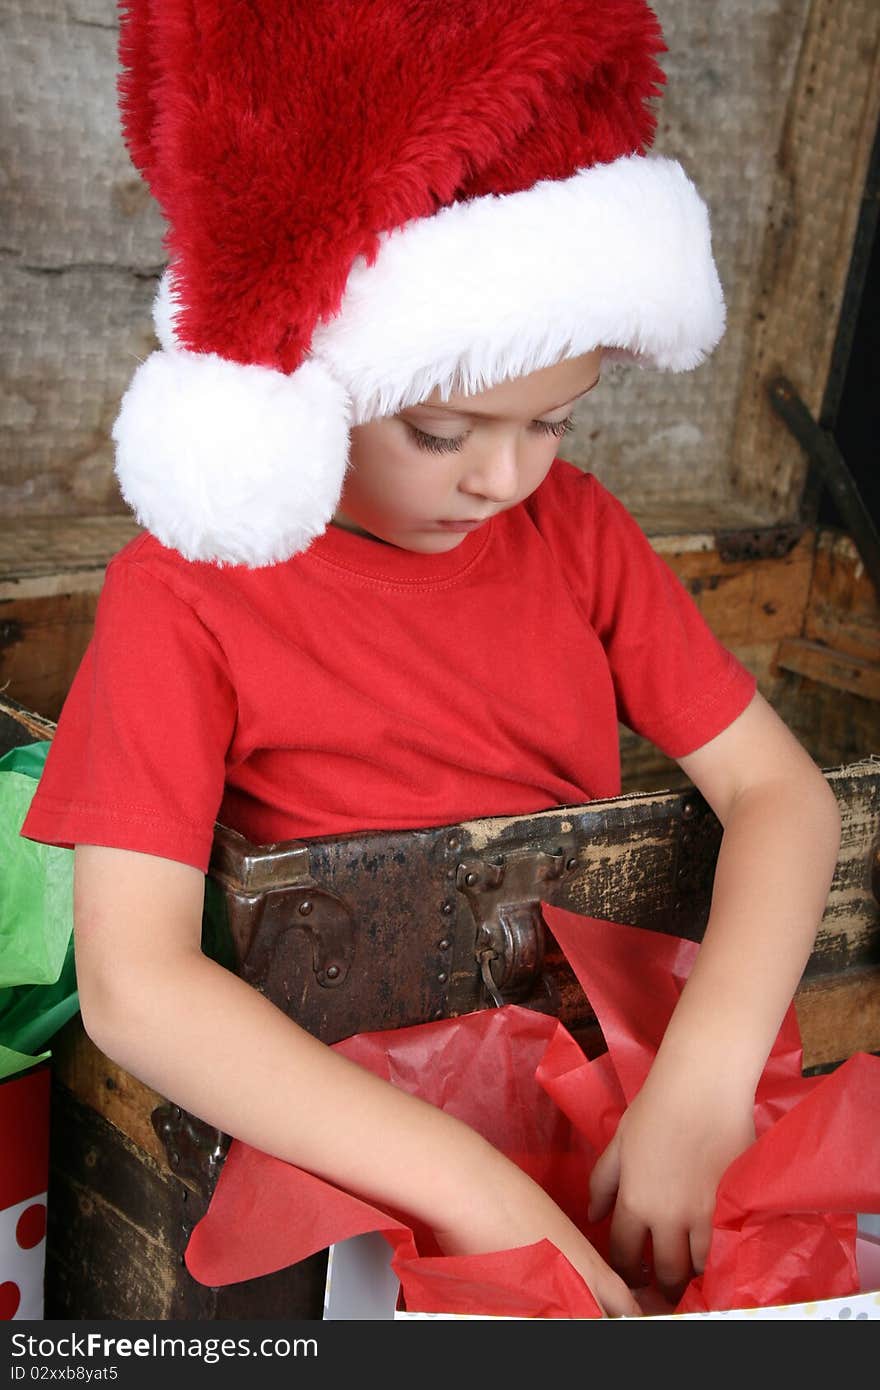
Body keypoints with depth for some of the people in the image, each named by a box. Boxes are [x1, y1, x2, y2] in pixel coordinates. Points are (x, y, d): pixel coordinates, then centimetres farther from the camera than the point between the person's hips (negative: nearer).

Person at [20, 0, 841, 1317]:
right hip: (325, 1103, -3)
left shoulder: (574, 525, 0)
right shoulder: (186, 591, -14)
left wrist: (702, 1083, -23)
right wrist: (476, 1191, -32)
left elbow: (780, 787, -4)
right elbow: (130, 983, -23)